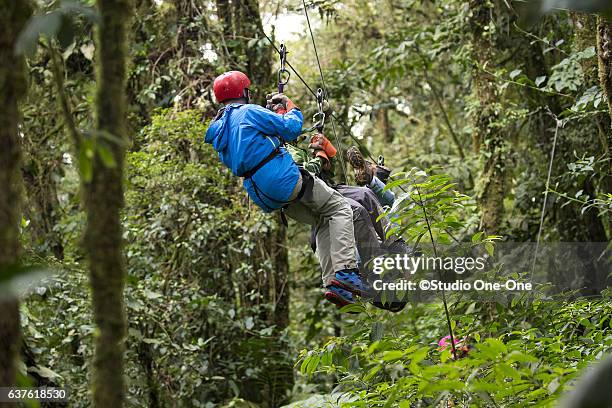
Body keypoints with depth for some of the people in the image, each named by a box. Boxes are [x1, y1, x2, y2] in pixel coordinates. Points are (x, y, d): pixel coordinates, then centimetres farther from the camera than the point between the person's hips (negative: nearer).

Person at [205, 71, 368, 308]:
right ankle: (345, 270, -15)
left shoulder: (217, 131, 17)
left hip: (266, 197, 8)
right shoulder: (248, 112, -7)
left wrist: (276, 113, 30)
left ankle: (332, 283, 4)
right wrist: (291, 108, 13)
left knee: (322, 221, 19)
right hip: (286, 179, -8)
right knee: (340, 210, 3)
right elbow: (291, 129, -7)